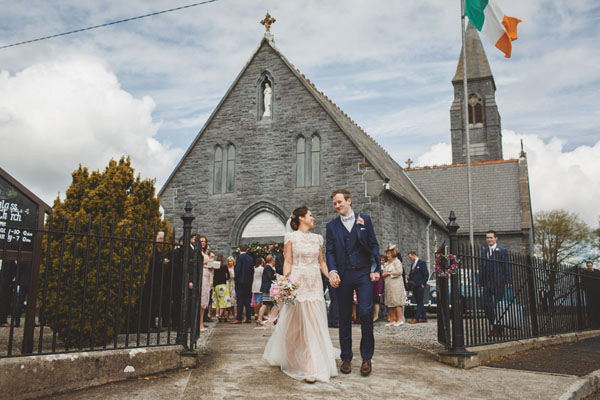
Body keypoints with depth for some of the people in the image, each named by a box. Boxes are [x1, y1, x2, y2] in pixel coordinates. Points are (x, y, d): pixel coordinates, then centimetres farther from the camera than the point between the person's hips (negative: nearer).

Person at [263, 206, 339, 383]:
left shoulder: (317, 238, 13)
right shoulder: (291, 237, 0)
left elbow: (321, 262, 14)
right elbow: (288, 262, -4)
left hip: (315, 284, 4)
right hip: (298, 283, -4)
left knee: (316, 325, 3)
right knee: (295, 324, 1)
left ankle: (314, 366, 13)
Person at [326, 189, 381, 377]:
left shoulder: (365, 219, 8)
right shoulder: (332, 225, 10)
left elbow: (374, 245, 7)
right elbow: (330, 252, 5)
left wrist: (376, 269, -2)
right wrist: (332, 272, -11)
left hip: (363, 274, -1)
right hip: (343, 276, 2)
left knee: (365, 313, -10)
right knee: (344, 318, 6)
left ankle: (367, 358, 5)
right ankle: (346, 358, 17)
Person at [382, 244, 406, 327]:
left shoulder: (397, 262, -5)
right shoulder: (387, 263, 20)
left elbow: (399, 272, -16)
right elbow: (385, 272, 30)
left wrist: (388, 273, -12)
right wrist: (383, 274, 7)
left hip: (396, 284, -8)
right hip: (388, 285, 8)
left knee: (396, 302, -10)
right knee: (389, 303, 6)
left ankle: (399, 320, -6)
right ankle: (392, 320, 10)